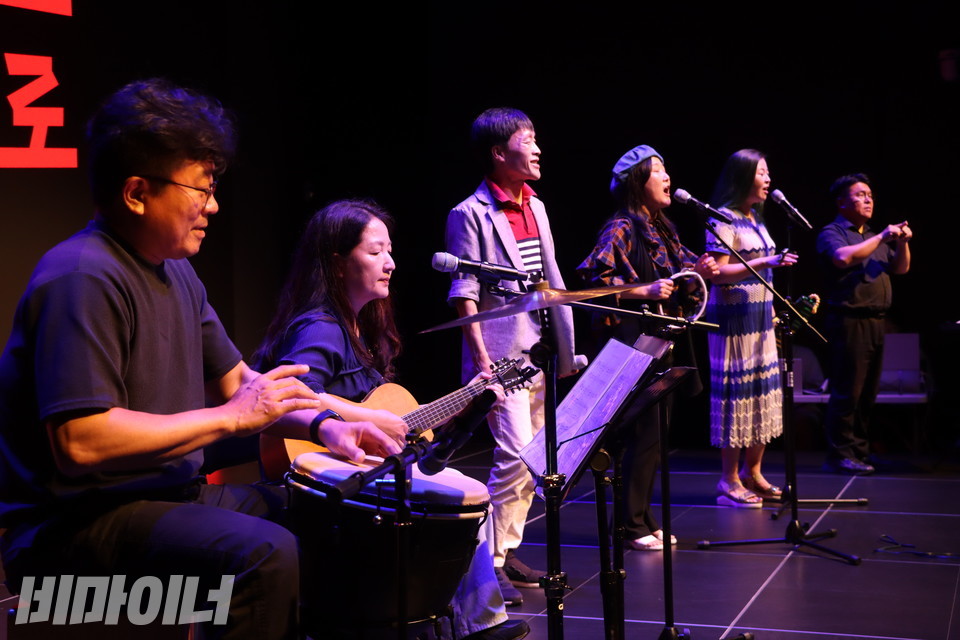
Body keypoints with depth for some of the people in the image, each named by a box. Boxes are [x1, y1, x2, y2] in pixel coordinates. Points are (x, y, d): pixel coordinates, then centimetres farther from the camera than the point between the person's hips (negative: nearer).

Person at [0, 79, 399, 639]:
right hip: (75, 525, -10)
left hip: (170, 496, 10)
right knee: (265, 555, -31)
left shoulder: (176, 271, 13)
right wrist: (231, 416, -20)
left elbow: (236, 380, 17)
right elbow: (80, 440, -28)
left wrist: (321, 423, -1)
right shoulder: (84, 278, -20)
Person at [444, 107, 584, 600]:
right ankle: (490, 563, -4)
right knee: (516, 454, -14)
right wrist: (480, 357, -18)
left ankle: (507, 551, 21)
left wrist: (566, 345, 13)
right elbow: (464, 292, -12)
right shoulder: (471, 214, -8)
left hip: (540, 351, 8)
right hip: (503, 352, -8)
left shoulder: (536, 207, 14)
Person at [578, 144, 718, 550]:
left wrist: (698, 271, 2)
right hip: (634, 340, -9)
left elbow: (676, 275, 22)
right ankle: (633, 525, 2)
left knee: (654, 433, 12)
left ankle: (643, 518, 20)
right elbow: (595, 278, -20)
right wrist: (645, 291, -23)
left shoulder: (661, 228, 15)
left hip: (663, 341, 9)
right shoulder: (621, 228, -11)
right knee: (645, 433, -7)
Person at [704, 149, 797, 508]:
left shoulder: (755, 219, 17)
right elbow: (718, 272, -18)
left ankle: (752, 473, 18)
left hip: (761, 316, 9)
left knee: (763, 389, 8)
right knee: (736, 391, -6)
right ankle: (729, 482, 1)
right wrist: (763, 263, -24)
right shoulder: (723, 219, -10)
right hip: (734, 316, -9)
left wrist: (772, 307, 21)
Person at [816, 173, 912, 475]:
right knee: (847, 392, -8)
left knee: (867, 393, 10)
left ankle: (860, 450, 17)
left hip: (875, 322, 8)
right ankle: (840, 454, -4)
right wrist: (881, 238, -19)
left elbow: (901, 268, 21)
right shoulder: (831, 233, -3)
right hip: (849, 321, -8)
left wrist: (903, 243, 3)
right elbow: (844, 257, -23)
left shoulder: (874, 237, 22)